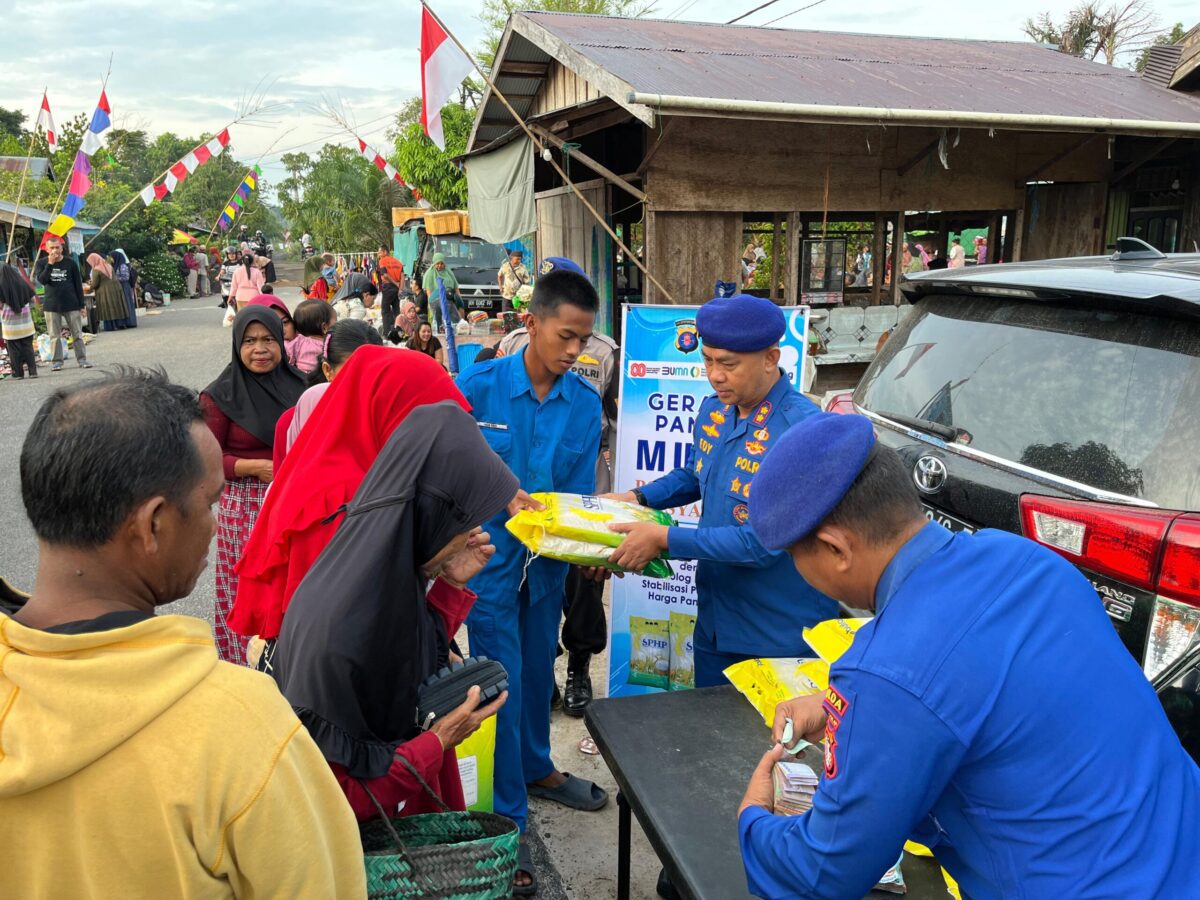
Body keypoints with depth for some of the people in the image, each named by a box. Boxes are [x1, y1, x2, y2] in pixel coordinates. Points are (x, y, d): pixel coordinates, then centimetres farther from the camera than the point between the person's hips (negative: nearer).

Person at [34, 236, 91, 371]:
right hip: (52, 306, 0)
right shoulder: (41, 263, 3)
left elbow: (78, 285, 4)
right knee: (55, 336, 3)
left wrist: (81, 305, 1)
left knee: (77, 334, 1)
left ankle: (82, 359, 6)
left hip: (72, 305, 0)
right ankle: (57, 361, 8)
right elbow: (42, 280, -13)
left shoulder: (70, 262, 1)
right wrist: (50, 264, -19)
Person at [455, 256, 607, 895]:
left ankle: (534, 767, 46)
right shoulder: (479, 386, -15)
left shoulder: (585, 401, -5)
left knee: (538, 669, 21)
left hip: (548, 557, 4)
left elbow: (578, 491, -1)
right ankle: (509, 819, 17)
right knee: (505, 684, 1)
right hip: (490, 555, -4)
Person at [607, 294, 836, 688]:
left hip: (781, 637, -7)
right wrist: (637, 498, 2)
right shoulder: (713, 410, -1)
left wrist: (665, 539, -25)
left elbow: (763, 542, -28)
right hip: (715, 620, 7)